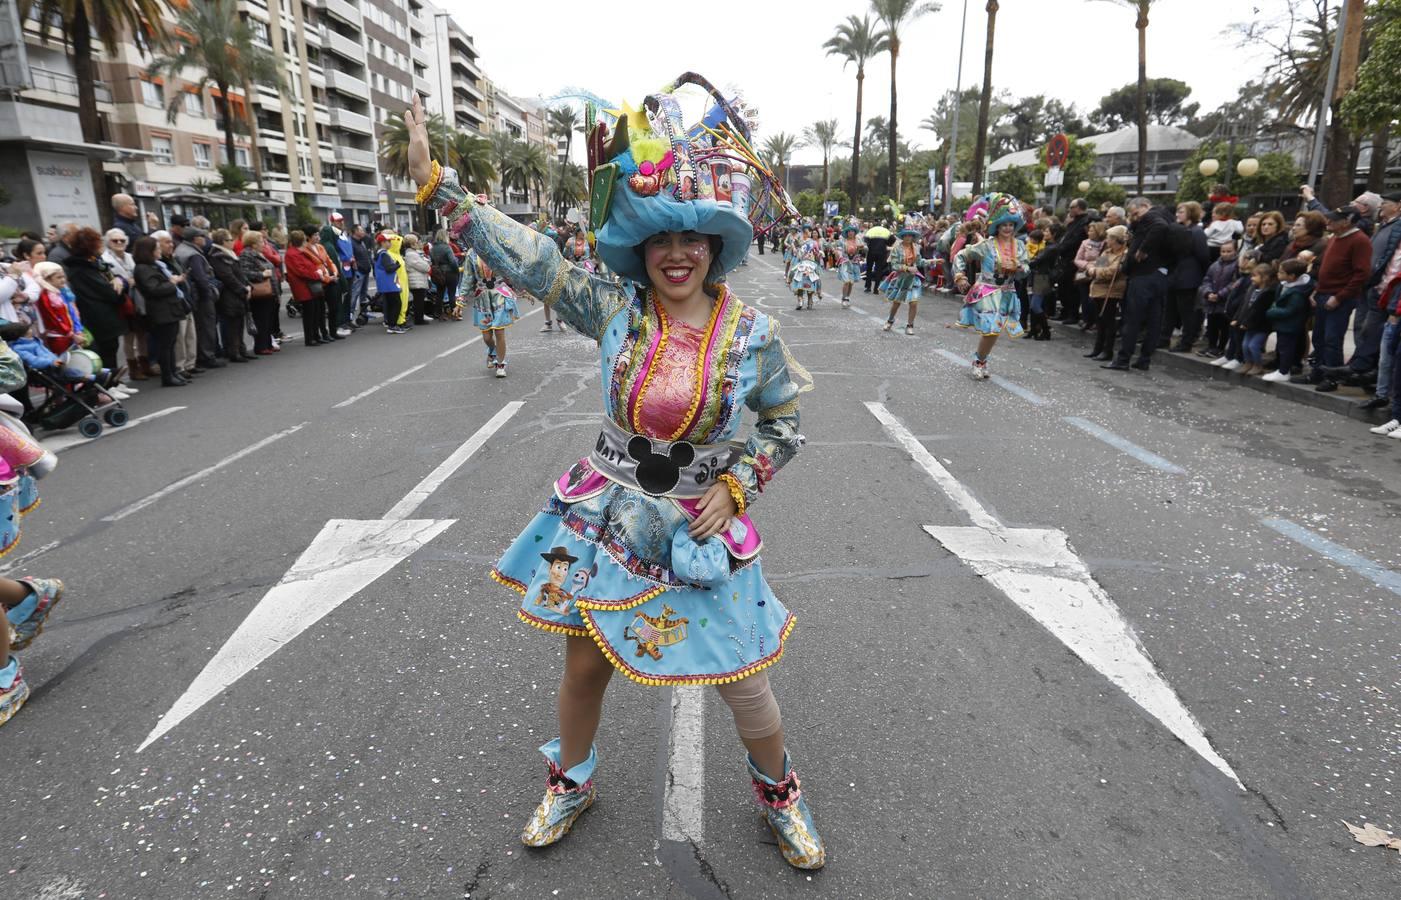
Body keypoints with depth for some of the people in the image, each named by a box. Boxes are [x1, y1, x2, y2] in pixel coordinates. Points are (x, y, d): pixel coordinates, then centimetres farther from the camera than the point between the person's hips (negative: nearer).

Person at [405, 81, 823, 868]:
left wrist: (735, 488, -8)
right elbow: (524, 256, -8)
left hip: (700, 525, -1)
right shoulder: (613, 308, -7)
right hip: (606, 515, 2)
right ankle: (572, 782, 47)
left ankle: (779, 790, 41)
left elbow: (786, 426, 2)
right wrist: (436, 181, -10)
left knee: (742, 678, 9)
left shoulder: (752, 333, -9)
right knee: (585, 662, 16)